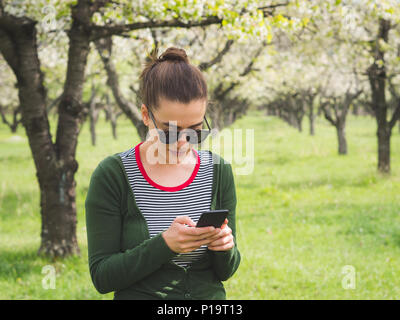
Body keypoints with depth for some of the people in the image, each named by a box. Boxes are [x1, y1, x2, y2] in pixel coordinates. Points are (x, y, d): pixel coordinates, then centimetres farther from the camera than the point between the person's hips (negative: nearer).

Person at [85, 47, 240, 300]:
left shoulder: (218, 170, 3)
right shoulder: (112, 175, -6)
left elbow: (226, 271, 8)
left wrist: (224, 248, -12)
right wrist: (164, 245, -19)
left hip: (210, 294, 3)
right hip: (140, 295, -2)